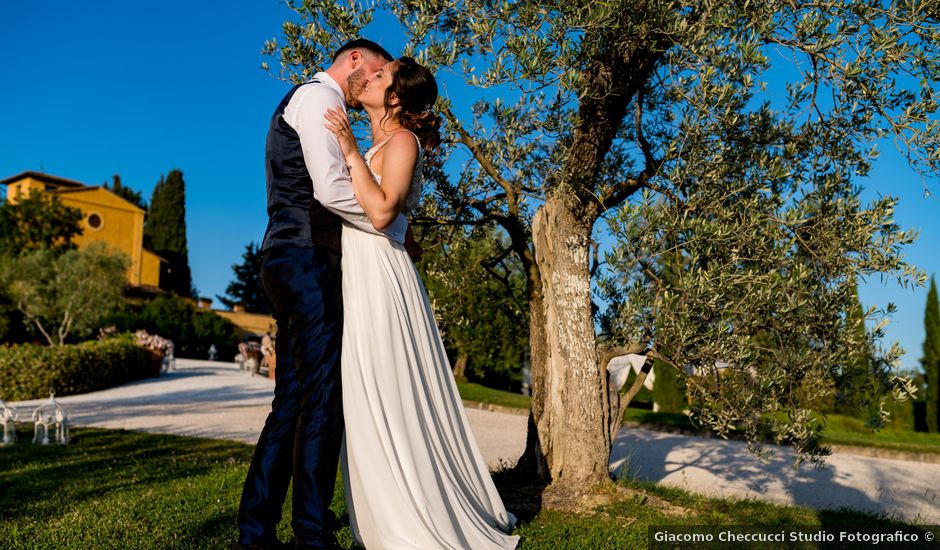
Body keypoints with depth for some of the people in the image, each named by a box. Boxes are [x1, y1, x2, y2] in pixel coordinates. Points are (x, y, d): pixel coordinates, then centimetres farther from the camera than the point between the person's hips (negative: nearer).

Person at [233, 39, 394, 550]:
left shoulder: (305, 102, 29)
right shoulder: (318, 95, -2)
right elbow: (330, 189, -17)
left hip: (289, 261, 10)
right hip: (308, 260, -10)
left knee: (292, 401, 9)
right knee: (322, 399, -8)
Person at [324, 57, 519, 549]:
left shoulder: (402, 140, -5)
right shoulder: (376, 146, 21)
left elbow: (381, 212, -19)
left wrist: (350, 151, -15)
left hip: (380, 281, -9)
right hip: (361, 281, 9)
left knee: (387, 407, -5)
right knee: (372, 411, 12)